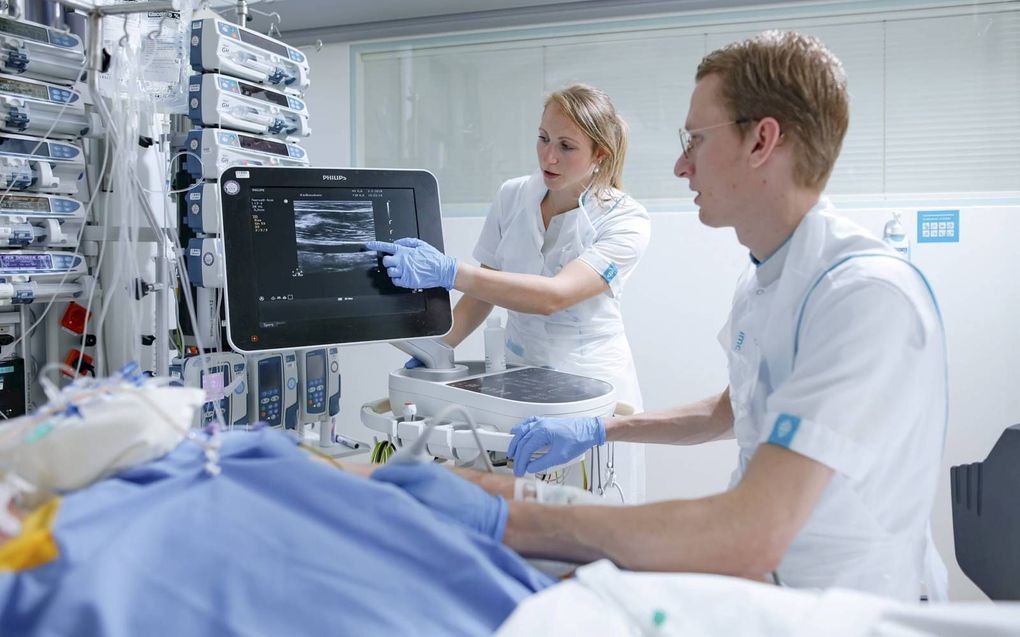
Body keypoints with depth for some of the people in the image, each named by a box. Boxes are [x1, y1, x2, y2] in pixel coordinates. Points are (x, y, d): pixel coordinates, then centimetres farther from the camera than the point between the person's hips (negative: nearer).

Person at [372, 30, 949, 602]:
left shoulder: (868, 295, -26)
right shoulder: (762, 281, 5)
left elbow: (750, 538, -34)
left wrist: (500, 520, -35)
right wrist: (599, 430, 13)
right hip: (766, 583, 7)